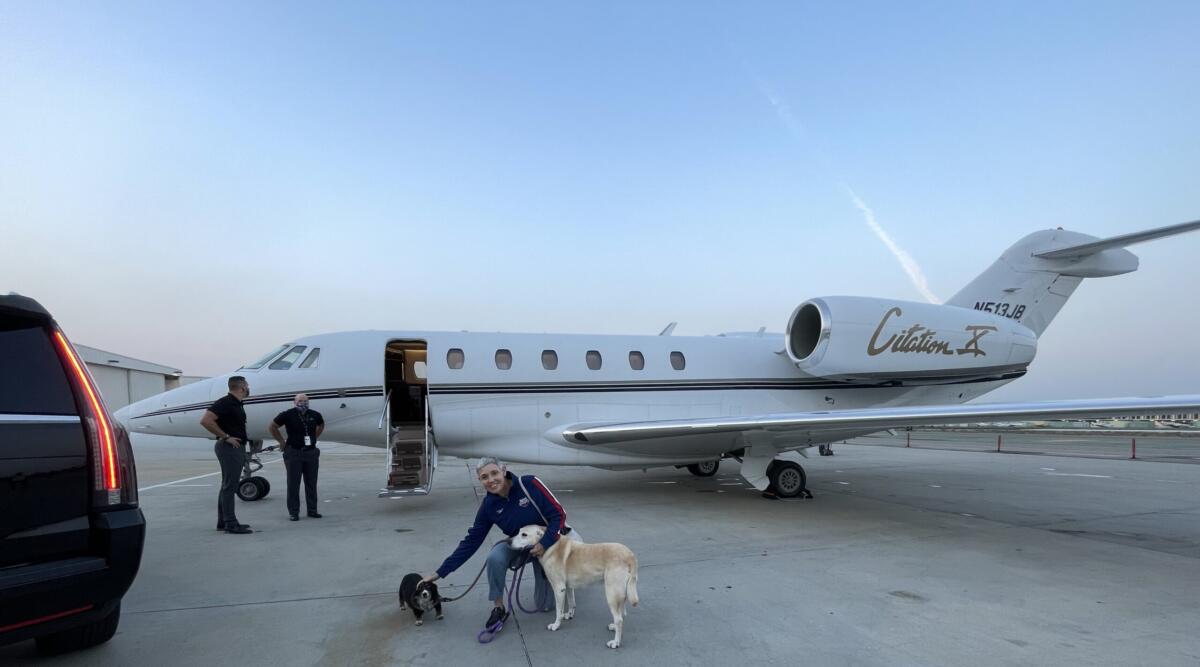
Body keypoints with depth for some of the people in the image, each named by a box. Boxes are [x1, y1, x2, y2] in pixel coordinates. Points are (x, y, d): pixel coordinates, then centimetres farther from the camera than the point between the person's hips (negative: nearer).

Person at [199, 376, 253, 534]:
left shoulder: (237, 404, 14)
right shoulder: (225, 402, -15)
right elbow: (205, 421, -25)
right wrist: (225, 437, -21)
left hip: (237, 448, 10)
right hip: (229, 448, -10)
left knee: (228, 486, 14)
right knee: (229, 486, -7)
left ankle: (223, 522, 21)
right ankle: (230, 524, -4)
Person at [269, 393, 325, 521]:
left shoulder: (314, 415, 4)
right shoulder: (287, 415, -7)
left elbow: (321, 425, 25)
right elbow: (272, 427, 3)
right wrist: (282, 442, 2)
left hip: (311, 452, 4)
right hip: (294, 453, -3)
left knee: (311, 484, 8)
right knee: (293, 484, 0)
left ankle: (312, 510, 16)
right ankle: (293, 512, 7)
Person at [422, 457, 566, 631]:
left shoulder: (530, 484, -28)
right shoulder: (488, 506, -16)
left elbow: (559, 514, -22)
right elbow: (471, 541, -10)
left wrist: (545, 544, -31)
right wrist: (440, 572, -12)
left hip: (547, 542, -2)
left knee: (546, 605, -1)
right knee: (495, 558, -32)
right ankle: (498, 608, -9)